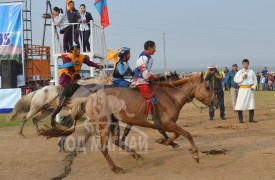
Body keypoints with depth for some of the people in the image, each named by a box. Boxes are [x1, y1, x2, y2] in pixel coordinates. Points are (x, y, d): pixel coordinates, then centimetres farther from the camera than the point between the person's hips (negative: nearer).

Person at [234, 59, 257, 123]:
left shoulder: (251, 72, 10)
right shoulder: (240, 72, 5)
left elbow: (255, 80, 12)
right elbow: (235, 79, -2)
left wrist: (254, 86, -3)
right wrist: (242, 78, -13)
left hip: (250, 89, 2)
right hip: (242, 89, -2)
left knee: (251, 103, 3)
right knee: (240, 104, -5)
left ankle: (251, 118, 13)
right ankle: (240, 119, 2)